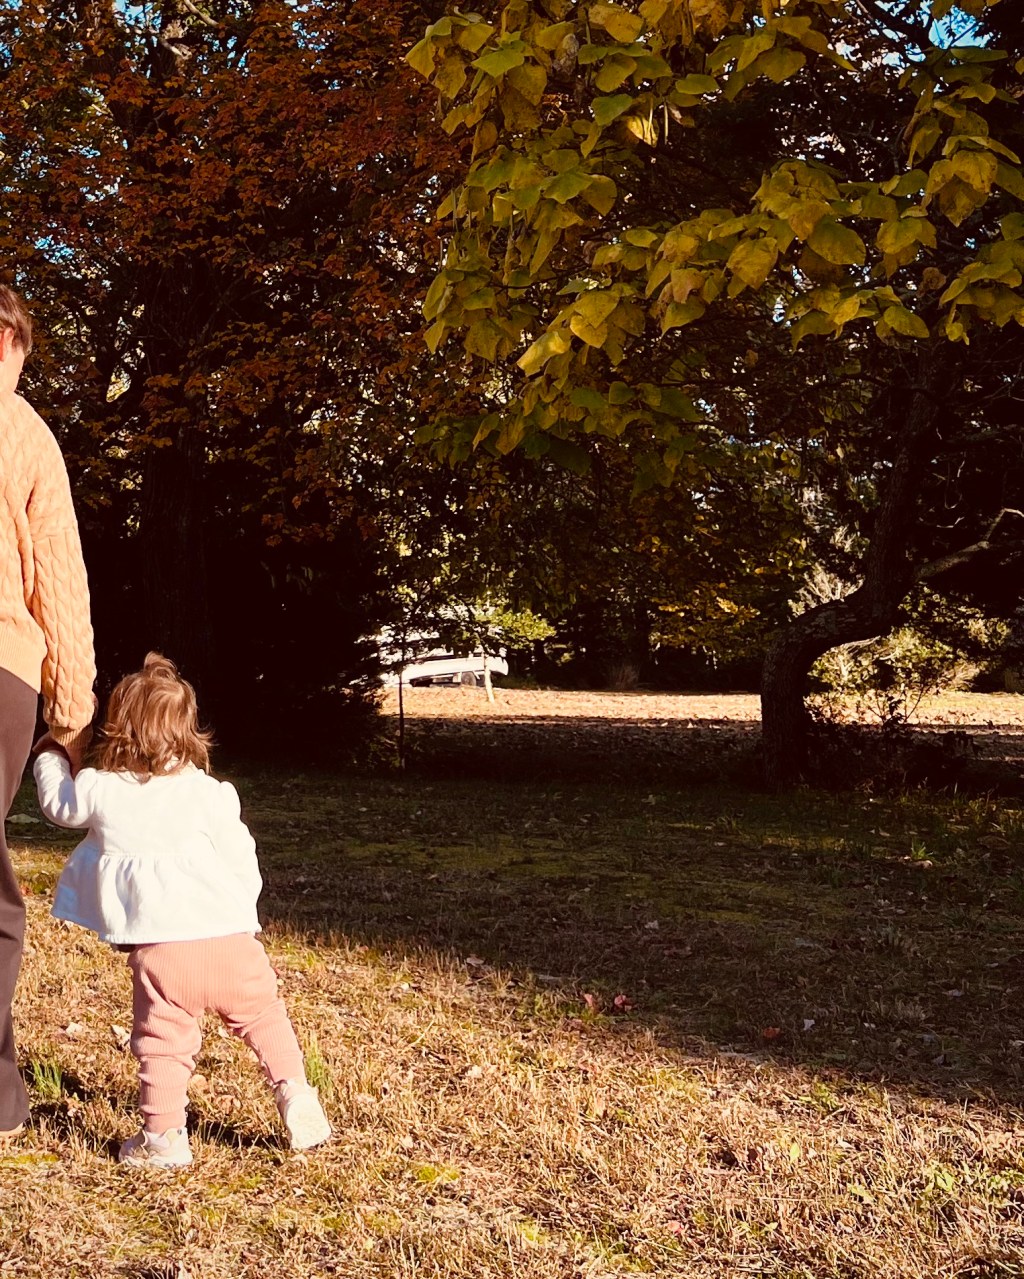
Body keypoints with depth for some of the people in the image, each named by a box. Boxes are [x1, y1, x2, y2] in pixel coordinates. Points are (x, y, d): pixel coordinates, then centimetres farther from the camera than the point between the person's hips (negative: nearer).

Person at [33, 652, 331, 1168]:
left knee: (162, 1040, 10)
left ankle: (163, 1137, 10)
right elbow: (241, 858, 5)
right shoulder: (208, 792, 2)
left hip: (157, 947, -1)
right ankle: (295, 1094, 15)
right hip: (228, 936, 1)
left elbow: (57, 803, 25)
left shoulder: (98, 789, 4)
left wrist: (51, 758, 45)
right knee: (262, 1015, 19)